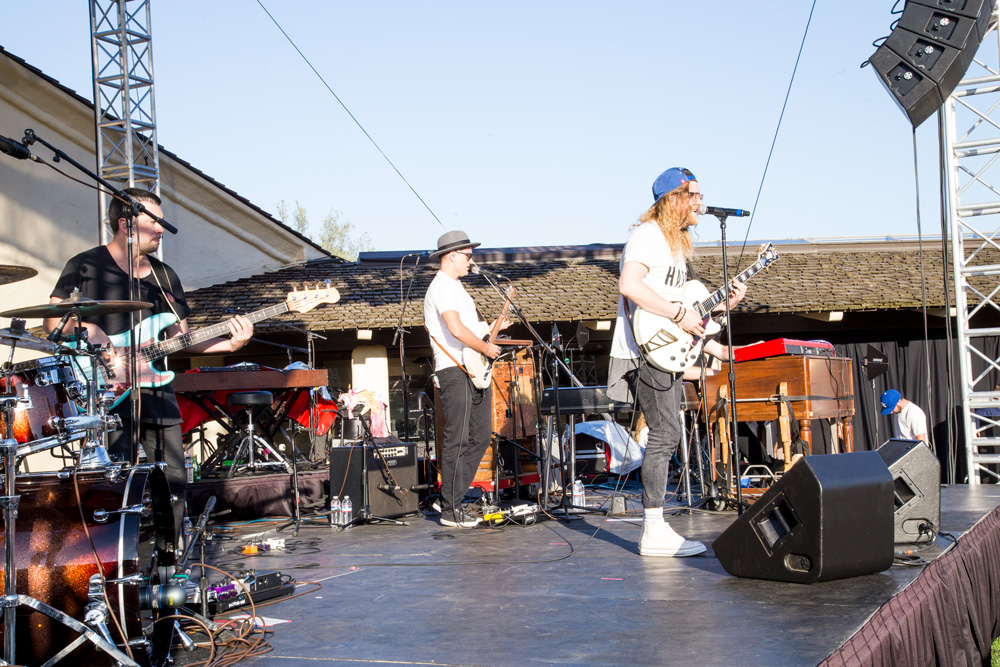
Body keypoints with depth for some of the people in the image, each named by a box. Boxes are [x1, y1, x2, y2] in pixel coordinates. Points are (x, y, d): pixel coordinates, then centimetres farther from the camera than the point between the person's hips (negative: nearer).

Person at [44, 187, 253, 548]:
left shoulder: (164, 277, 17)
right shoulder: (86, 266, 2)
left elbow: (181, 337, 14)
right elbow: (52, 319, -1)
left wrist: (229, 343, -1)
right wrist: (87, 330, -21)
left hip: (155, 392, 6)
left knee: (174, 479, 4)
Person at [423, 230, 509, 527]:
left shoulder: (456, 288, 22)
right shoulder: (442, 288, -12)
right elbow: (456, 329, -25)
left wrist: (493, 327, 15)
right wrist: (486, 347, -15)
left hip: (473, 372, 10)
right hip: (455, 371, -10)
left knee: (481, 436, 11)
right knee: (457, 441, -7)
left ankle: (452, 496, 17)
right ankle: (450, 511, -2)